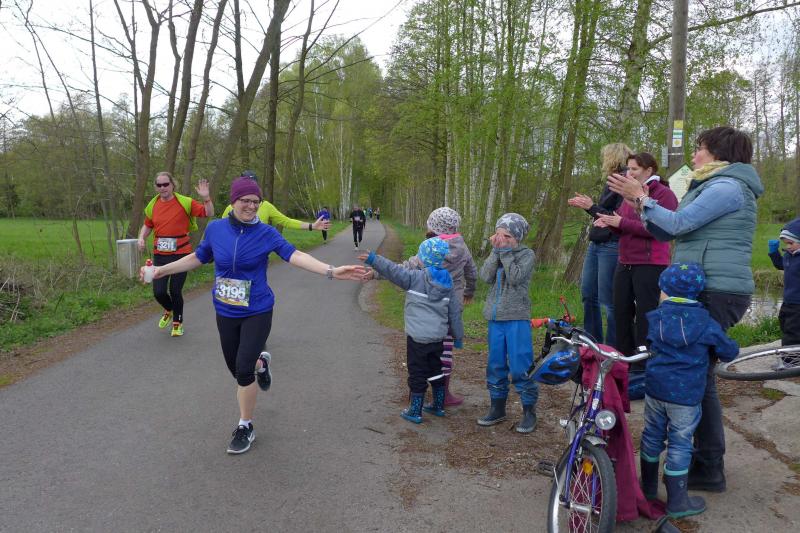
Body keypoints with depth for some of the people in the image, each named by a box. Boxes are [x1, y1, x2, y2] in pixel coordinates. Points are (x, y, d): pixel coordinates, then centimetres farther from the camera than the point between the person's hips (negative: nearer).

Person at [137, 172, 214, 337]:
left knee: (175, 291, 1)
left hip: (181, 254, -3)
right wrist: (141, 238, 1)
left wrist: (205, 197, -24)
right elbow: (147, 225, 19)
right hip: (160, 255, 3)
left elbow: (209, 213, -9)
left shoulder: (185, 202, -7)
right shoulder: (152, 205, 5)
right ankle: (168, 310, 33)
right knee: (158, 292, -3)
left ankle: (177, 322, 27)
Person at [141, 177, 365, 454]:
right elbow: (198, 258, 11)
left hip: (257, 312, -3)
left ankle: (245, 427, 11)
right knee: (236, 368, 13)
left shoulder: (266, 233, -11)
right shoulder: (215, 228, -4)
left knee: (243, 369, -11)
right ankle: (260, 364, 51)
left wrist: (331, 271, -33)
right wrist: (162, 270, 11)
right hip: (225, 313, 3)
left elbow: (294, 255, -21)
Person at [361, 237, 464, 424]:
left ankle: (415, 412, 12)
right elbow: (455, 312, 10)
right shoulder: (448, 283, 5)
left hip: (418, 337, -6)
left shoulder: (415, 277, -13)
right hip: (438, 337, 6)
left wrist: (373, 259, -22)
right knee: (436, 370, 20)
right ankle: (438, 406, 32)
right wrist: (458, 336, 20)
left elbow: (394, 271, -22)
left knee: (417, 374, 3)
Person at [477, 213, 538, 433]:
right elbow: (486, 276, -6)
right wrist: (496, 251, -10)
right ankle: (497, 408, 25)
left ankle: (529, 411, 11)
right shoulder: (496, 253, 10)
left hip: (517, 318, -5)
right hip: (496, 318, 5)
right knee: (495, 364, 12)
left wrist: (505, 251, -14)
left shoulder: (526, 254, -3)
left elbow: (516, 277, -19)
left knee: (521, 366, -3)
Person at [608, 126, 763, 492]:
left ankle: (709, 469, 4)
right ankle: (707, 460, 26)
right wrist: (639, 202, 6)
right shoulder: (712, 187, 22)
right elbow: (666, 234, 16)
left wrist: (640, 197, -10)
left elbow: (678, 223, -18)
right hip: (707, 292, 10)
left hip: (716, 294, -10)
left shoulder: (727, 187, -10)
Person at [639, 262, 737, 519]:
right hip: (686, 396, -3)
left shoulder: (655, 318, 0)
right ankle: (676, 501, 12)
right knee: (680, 444, 4)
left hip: (654, 390, 3)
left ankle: (648, 486, 32)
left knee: (652, 436, 17)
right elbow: (729, 352, 3)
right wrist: (731, 347, 25)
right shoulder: (706, 323, -6)